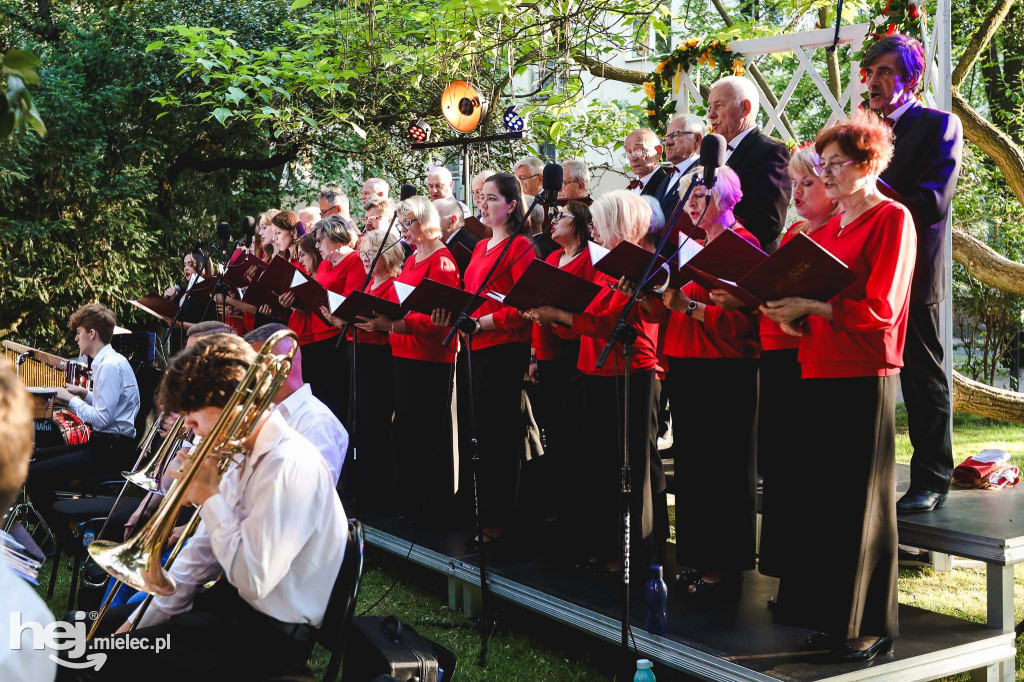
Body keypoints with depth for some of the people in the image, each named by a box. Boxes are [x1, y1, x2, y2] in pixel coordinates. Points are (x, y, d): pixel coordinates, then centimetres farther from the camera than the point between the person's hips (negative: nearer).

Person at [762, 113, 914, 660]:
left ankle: (869, 626, 12)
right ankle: (830, 615, 23)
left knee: (860, 501, -1)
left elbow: (879, 309, -14)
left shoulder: (892, 219, -5)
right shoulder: (828, 229, 18)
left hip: (864, 377, -7)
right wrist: (789, 313, -2)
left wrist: (810, 304, -18)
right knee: (821, 496, 10)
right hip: (819, 374, 7)